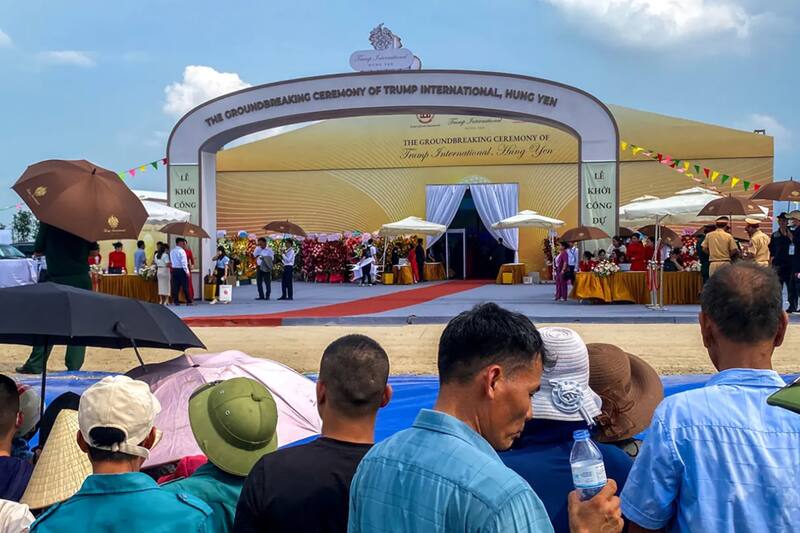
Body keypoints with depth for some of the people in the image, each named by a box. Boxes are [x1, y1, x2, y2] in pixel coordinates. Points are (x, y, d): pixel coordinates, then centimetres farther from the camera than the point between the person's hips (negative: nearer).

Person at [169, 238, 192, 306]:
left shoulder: (171, 251, 10)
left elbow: (171, 261, 12)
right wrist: (187, 271, -12)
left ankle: (176, 301, 4)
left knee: (175, 286, 5)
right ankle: (188, 301, -2)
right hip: (182, 270, -6)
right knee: (185, 286, -2)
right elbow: (184, 262, -14)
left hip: (174, 270, 6)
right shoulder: (181, 251, -10)